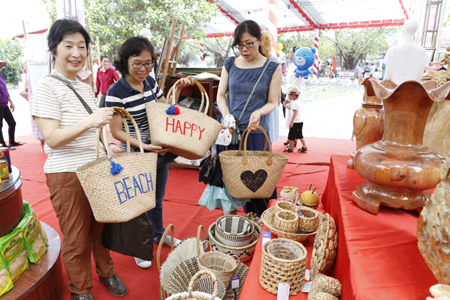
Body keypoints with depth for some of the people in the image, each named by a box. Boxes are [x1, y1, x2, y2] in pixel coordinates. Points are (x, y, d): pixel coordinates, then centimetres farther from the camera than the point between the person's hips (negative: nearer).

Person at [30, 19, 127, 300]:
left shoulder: (86, 87, 11)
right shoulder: (46, 88, -11)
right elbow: (52, 139, -19)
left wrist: (109, 142, 6)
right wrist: (89, 122, -31)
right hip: (67, 174, -6)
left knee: (102, 227, 19)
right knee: (77, 237, 9)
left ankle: (106, 271, 42)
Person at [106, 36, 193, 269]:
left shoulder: (151, 82, 1)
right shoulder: (116, 92, -18)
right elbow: (116, 131, -17)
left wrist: (178, 89, -1)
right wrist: (144, 146, -27)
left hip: (160, 151, 6)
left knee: (157, 198, 23)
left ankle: (159, 234, 48)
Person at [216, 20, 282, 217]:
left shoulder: (272, 68, 1)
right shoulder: (230, 64, 9)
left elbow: (272, 102, 2)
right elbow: (220, 95, 10)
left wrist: (259, 112, -20)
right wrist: (227, 116, -9)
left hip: (256, 132, -2)